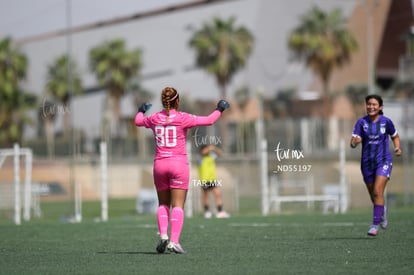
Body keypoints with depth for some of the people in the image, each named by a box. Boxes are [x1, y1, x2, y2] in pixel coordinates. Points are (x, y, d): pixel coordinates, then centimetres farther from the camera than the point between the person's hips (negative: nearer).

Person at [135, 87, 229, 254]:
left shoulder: (154, 119, 3)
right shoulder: (182, 118, -7)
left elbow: (138, 121, 25)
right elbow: (208, 121, -6)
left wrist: (141, 111, 46)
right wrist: (219, 109, 13)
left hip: (159, 164, 3)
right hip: (179, 164, -3)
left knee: (163, 204, 15)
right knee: (178, 205, -2)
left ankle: (163, 235, -3)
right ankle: (174, 241, -11)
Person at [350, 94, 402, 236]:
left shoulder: (386, 121, -4)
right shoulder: (362, 122, -4)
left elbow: (395, 136, 13)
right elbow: (353, 143, -11)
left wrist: (397, 148, -5)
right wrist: (355, 141, -34)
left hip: (383, 161, -2)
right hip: (367, 162, 2)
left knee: (377, 192, -18)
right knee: (373, 195, 13)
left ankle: (375, 225, -15)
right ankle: (382, 211, 46)